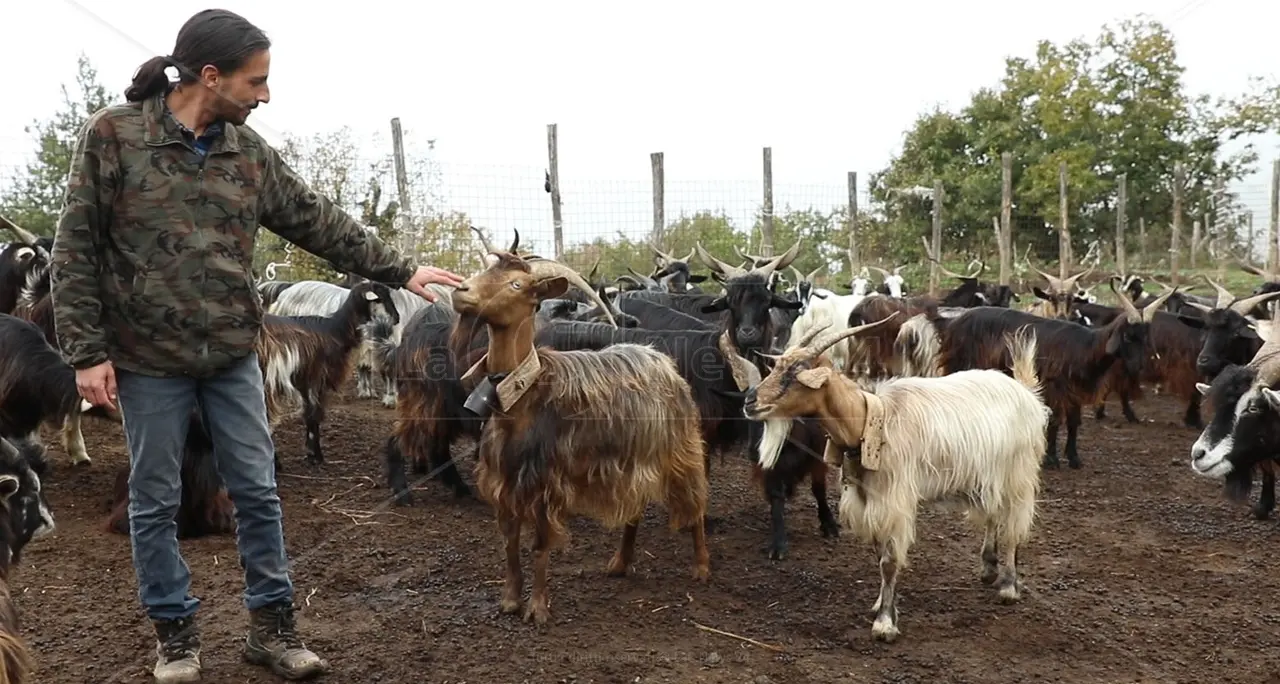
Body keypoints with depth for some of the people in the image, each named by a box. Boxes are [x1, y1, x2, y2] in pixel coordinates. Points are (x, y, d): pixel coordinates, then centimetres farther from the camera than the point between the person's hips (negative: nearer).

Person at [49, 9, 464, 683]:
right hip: (148, 360, -4)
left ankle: (271, 624, 22)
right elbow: (76, 249, -8)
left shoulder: (248, 151, 3)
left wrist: (400, 269, 7)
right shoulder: (112, 134, -9)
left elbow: (319, 223, 9)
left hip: (233, 356, 4)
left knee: (257, 492, 8)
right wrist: (87, 351, -12)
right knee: (155, 501, 8)